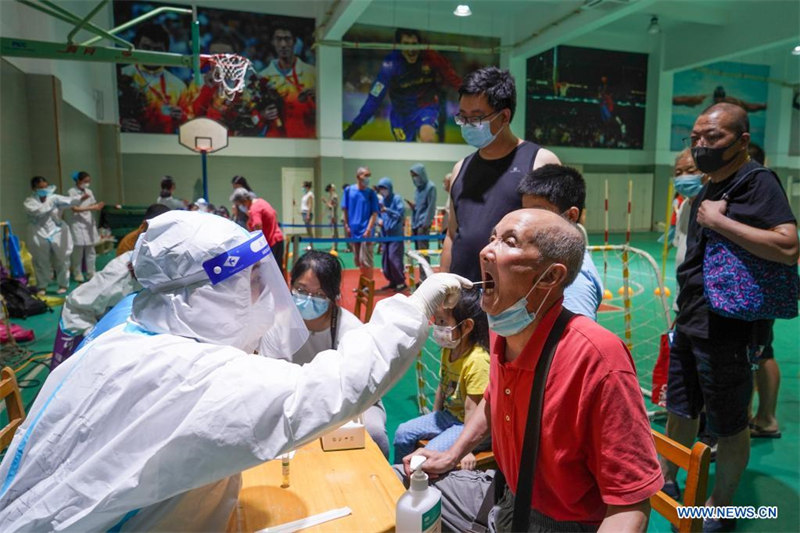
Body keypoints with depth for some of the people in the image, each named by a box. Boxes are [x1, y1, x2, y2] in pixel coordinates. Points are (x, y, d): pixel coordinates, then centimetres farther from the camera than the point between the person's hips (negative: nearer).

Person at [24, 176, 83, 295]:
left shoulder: (54, 197, 3)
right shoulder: (29, 202, -1)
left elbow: (68, 200, -14)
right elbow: (37, 211, -21)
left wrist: (80, 198, -33)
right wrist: (50, 203, -15)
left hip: (58, 234, 1)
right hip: (40, 236, -1)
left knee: (61, 261, 7)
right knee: (41, 263, 7)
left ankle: (63, 285, 20)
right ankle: (42, 286, 21)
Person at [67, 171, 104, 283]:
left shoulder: (89, 192, 9)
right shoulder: (72, 192, -7)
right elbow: (74, 209, -14)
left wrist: (97, 206, -13)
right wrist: (91, 208, -23)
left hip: (89, 222, 5)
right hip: (78, 223, -5)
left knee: (90, 250, 8)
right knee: (78, 250, -1)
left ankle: (91, 273, 15)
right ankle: (78, 275, 8)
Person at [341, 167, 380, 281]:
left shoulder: (371, 193, -3)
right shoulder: (348, 190, 2)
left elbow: (374, 213, -5)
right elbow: (345, 210, 8)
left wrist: (368, 230, -13)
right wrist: (347, 226, 3)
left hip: (365, 232, -3)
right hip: (353, 231, 3)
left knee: (366, 261, -5)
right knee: (358, 261, 13)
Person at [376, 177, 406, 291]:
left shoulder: (397, 198, -6)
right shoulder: (382, 200, 11)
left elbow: (401, 214, -15)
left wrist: (386, 210, -21)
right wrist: (379, 220, -5)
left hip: (396, 234, -7)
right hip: (385, 234, 7)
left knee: (394, 258, -10)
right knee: (386, 259, 8)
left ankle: (401, 282, 0)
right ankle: (392, 281, 19)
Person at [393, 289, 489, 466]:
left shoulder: (477, 360, -29)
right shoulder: (448, 349, -2)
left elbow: (472, 409, -25)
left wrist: (467, 449, -20)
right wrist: (434, 419, 13)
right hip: (449, 415, 9)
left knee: (433, 450, -24)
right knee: (403, 432, 4)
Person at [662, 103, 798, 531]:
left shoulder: (758, 182, -12)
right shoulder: (708, 189, 12)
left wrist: (719, 220, -26)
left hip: (724, 329, -8)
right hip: (689, 323, 8)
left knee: (728, 426, 8)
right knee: (679, 409, 20)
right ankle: (665, 479, 38)